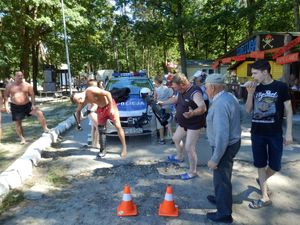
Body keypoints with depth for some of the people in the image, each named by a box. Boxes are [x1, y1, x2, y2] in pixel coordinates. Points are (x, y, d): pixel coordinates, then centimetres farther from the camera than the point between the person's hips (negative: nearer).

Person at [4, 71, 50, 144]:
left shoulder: (27, 85, 0)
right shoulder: (9, 85, 1)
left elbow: (32, 95, -1)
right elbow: (6, 96, 4)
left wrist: (33, 104, -13)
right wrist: (6, 106, -8)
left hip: (27, 105, 0)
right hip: (15, 107, 1)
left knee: (39, 113, -21)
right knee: (17, 123, 5)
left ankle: (45, 128, -14)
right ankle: (22, 138, 17)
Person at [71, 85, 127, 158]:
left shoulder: (91, 90, -30)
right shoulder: (83, 101, -8)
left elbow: (108, 93, -30)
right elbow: (78, 111, 12)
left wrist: (111, 108, -28)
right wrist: (78, 123, 11)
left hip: (110, 105, -6)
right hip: (101, 108, 6)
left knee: (118, 126, -10)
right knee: (101, 129, 4)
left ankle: (124, 147, 0)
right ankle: (103, 150, 15)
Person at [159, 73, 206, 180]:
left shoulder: (194, 92, -29)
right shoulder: (182, 91, 1)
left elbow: (203, 108, -41)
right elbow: (175, 99, 22)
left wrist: (192, 113, -60)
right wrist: (163, 102, 28)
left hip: (194, 125, -10)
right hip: (183, 123, 10)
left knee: (189, 148, -6)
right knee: (176, 138, 25)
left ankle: (192, 172, 15)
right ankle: (179, 157, 53)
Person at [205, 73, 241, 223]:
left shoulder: (220, 105, -29)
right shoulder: (229, 97, 3)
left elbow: (222, 135, -32)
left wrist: (215, 159, -26)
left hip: (225, 146, -10)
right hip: (232, 142, 10)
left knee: (221, 178, 7)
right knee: (223, 176, 27)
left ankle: (224, 214, 25)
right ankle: (222, 198, 49)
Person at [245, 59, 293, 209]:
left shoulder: (281, 87, -6)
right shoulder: (255, 88, 3)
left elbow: (288, 110, -3)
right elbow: (248, 110, 4)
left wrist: (289, 132, -7)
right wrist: (250, 93, -9)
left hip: (275, 133, -2)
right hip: (257, 133, 3)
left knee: (275, 166, 6)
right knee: (260, 164, 8)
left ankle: (261, 180, 39)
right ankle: (265, 197, 22)